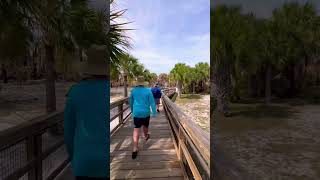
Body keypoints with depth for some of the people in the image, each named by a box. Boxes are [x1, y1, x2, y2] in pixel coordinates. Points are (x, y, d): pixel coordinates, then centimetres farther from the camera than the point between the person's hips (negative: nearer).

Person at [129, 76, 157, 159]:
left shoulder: (133, 90, -2)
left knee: (136, 130, -3)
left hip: (136, 113, 0)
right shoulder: (148, 90, -8)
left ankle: (135, 149, -9)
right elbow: (152, 102, -9)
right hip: (146, 113, 0)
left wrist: (132, 110, 26)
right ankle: (146, 136, 54)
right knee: (145, 125, 25)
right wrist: (154, 113, -4)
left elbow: (131, 102, 11)